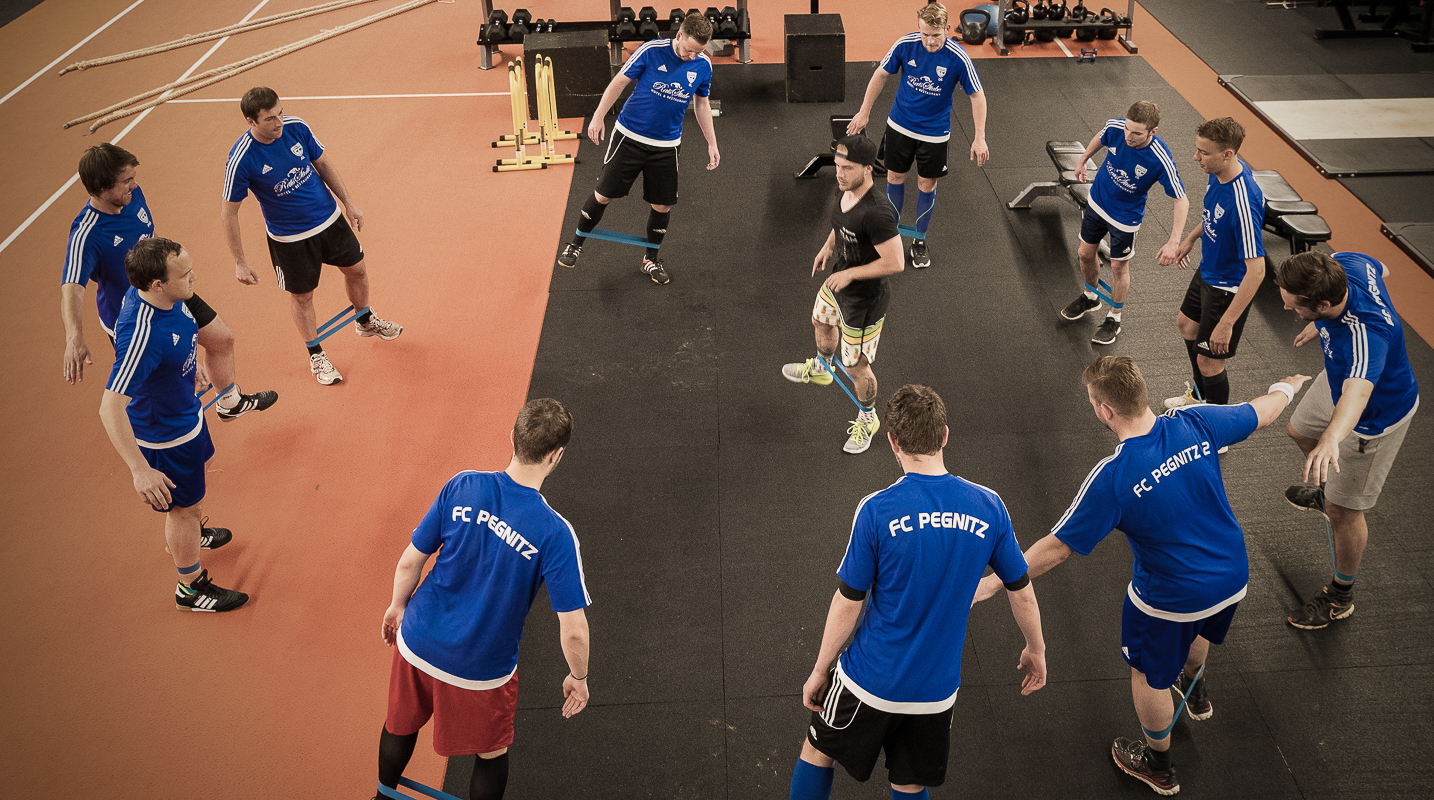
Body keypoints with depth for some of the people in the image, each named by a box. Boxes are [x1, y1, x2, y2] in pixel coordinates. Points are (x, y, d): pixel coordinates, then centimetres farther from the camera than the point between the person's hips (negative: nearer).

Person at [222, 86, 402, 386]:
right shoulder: (241, 160, -27)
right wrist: (240, 262, -14)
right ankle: (316, 354, 35)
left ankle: (365, 321, 50)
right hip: (290, 237, -5)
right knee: (301, 296, 10)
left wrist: (348, 203, 6)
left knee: (356, 269, 20)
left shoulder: (296, 127, -15)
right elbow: (229, 213, -16)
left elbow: (323, 164, 3)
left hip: (330, 218, 5)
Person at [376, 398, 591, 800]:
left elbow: (410, 561, -5)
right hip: (480, 672, -3)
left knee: (401, 725, 32)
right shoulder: (555, 534, -25)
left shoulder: (461, 487, -16)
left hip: (417, 642, 4)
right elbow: (574, 630, -21)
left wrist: (398, 606, 15)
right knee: (490, 755, 25)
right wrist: (578, 678, -2)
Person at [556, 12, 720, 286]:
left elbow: (701, 104, 11)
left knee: (662, 205, 6)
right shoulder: (652, 51, -15)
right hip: (629, 137, -2)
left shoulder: (703, 65, -5)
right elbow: (619, 82, -5)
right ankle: (576, 244, 24)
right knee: (603, 194, 2)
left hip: (666, 146, 3)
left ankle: (650, 259, 28)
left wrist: (712, 143, 10)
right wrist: (598, 116, -6)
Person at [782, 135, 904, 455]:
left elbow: (895, 262, -33)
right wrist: (828, 246, 7)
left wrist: (850, 273, -29)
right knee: (821, 322, 36)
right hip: (837, 284, 9)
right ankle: (820, 369, 69)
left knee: (857, 366, 7)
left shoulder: (877, 213, -38)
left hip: (864, 302, -9)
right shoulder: (844, 191, -9)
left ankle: (868, 419, 35)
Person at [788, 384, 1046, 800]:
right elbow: (1022, 594, 2)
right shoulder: (988, 506, -9)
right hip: (937, 689, 3)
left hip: (871, 679, -2)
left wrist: (820, 670, 2)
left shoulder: (877, 511, -19)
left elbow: (848, 603, -12)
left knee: (819, 751, 22)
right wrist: (1036, 650, 20)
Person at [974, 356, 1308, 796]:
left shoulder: (1112, 478, -32)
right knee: (1197, 629, 38)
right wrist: (1287, 387, 27)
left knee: (1150, 675, 22)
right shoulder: (1195, 423, -18)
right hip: (1233, 576, 6)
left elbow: (1057, 547, -24)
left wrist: (992, 583, -13)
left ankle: (1158, 764, 44)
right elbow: (1261, 413, 3)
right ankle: (1194, 690, 68)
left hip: (1170, 598, -6)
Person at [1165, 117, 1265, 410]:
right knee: (1186, 324, 29)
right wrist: (1191, 237, 24)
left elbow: (1256, 270, -36)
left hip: (1229, 288, -10)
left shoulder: (1243, 202, -38)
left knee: (1209, 360, 2)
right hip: (1207, 272, 10)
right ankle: (1200, 395, 54)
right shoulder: (1220, 172, -11)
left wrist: (1227, 323, -35)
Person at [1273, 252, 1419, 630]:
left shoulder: (1365, 334, -48)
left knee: (1343, 512, 7)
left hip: (1373, 418, -8)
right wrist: (1321, 325, 11)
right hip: (1339, 381, 9)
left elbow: (1357, 393, -65)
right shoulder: (1344, 263, -25)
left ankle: (1341, 596, 33)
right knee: (1299, 431, 34)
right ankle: (1326, 492, 65)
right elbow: (1378, 269, 1)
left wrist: (1331, 440, -84)